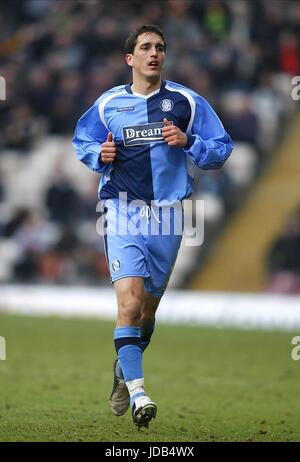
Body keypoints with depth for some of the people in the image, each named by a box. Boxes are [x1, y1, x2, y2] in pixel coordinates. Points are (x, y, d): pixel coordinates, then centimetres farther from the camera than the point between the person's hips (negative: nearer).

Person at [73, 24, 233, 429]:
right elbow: (81, 142, 19)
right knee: (129, 301, -19)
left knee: (149, 307, 12)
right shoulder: (108, 104, 5)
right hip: (123, 211, -2)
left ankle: (123, 371, 38)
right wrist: (100, 156, -3)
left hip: (168, 214, 2)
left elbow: (222, 149, 5)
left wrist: (188, 142, -14)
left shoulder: (186, 102, 3)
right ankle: (137, 390, -21)